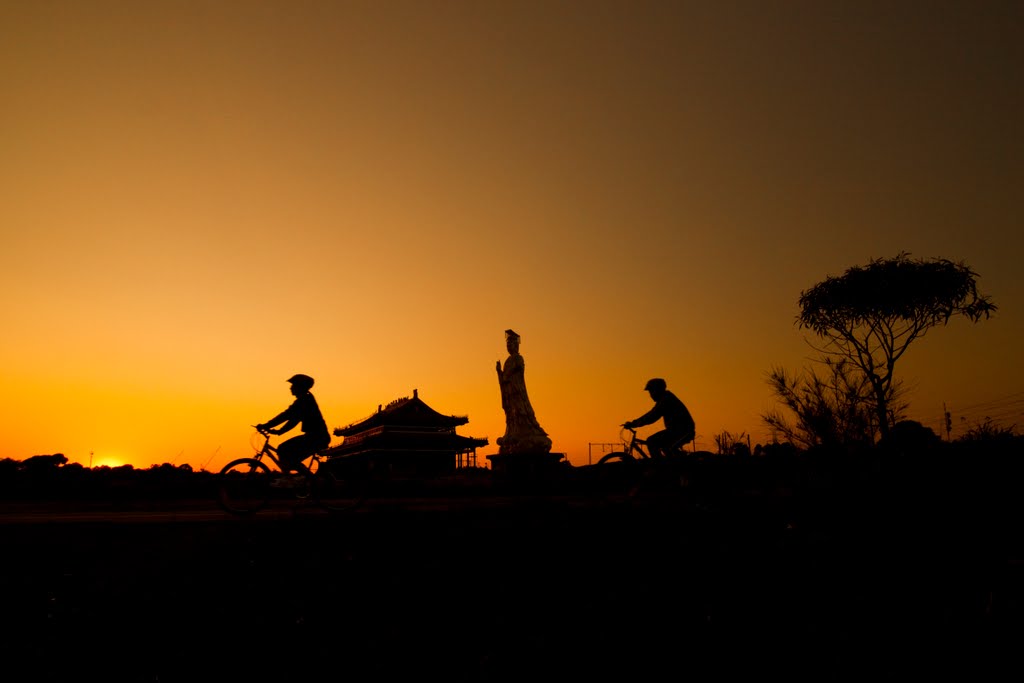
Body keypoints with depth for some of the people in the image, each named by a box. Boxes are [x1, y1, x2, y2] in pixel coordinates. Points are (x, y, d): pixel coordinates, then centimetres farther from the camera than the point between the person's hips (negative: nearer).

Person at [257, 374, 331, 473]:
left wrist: (265, 425, -16)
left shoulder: (304, 400, -12)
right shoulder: (307, 399, 19)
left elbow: (286, 415, -18)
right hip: (318, 437, 10)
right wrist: (279, 431, 16)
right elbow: (293, 420, 22)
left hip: (316, 438, -10)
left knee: (283, 449, -12)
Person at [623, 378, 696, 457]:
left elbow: (652, 416, -22)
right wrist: (633, 423, 14)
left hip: (681, 431, -11)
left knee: (651, 441, -15)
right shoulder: (667, 398, 19)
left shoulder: (666, 400, -14)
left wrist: (633, 424, -18)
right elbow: (653, 415, 21)